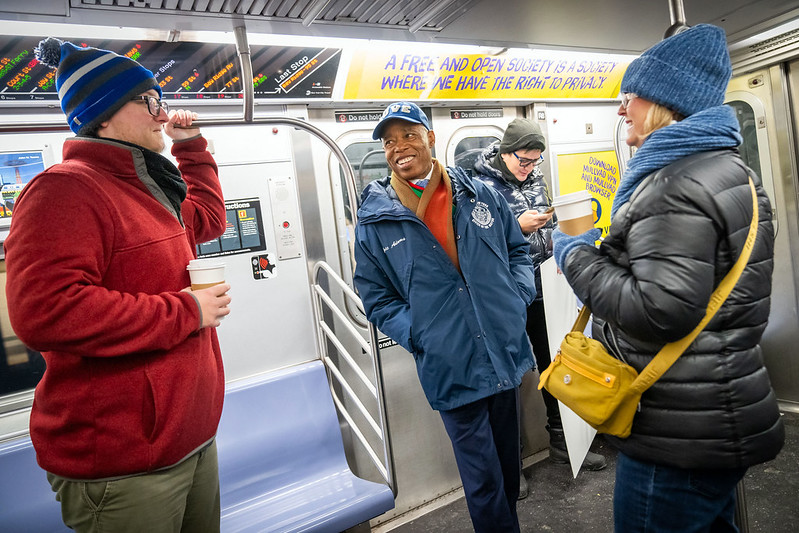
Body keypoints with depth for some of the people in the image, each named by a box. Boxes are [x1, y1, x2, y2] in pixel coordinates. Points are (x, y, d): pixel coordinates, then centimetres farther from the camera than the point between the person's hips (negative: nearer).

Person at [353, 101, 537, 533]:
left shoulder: (479, 194, 1)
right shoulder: (375, 221, -6)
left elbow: (517, 248, 13)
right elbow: (377, 299, -2)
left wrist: (519, 297, -2)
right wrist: (419, 336, -14)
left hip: (506, 354, 4)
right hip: (450, 369, -3)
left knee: (508, 461, 24)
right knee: (483, 479, 8)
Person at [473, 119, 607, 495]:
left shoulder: (535, 180, 10)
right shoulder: (483, 186, -11)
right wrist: (519, 227, -24)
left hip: (541, 291, 7)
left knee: (553, 364, 17)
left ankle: (560, 441, 37)